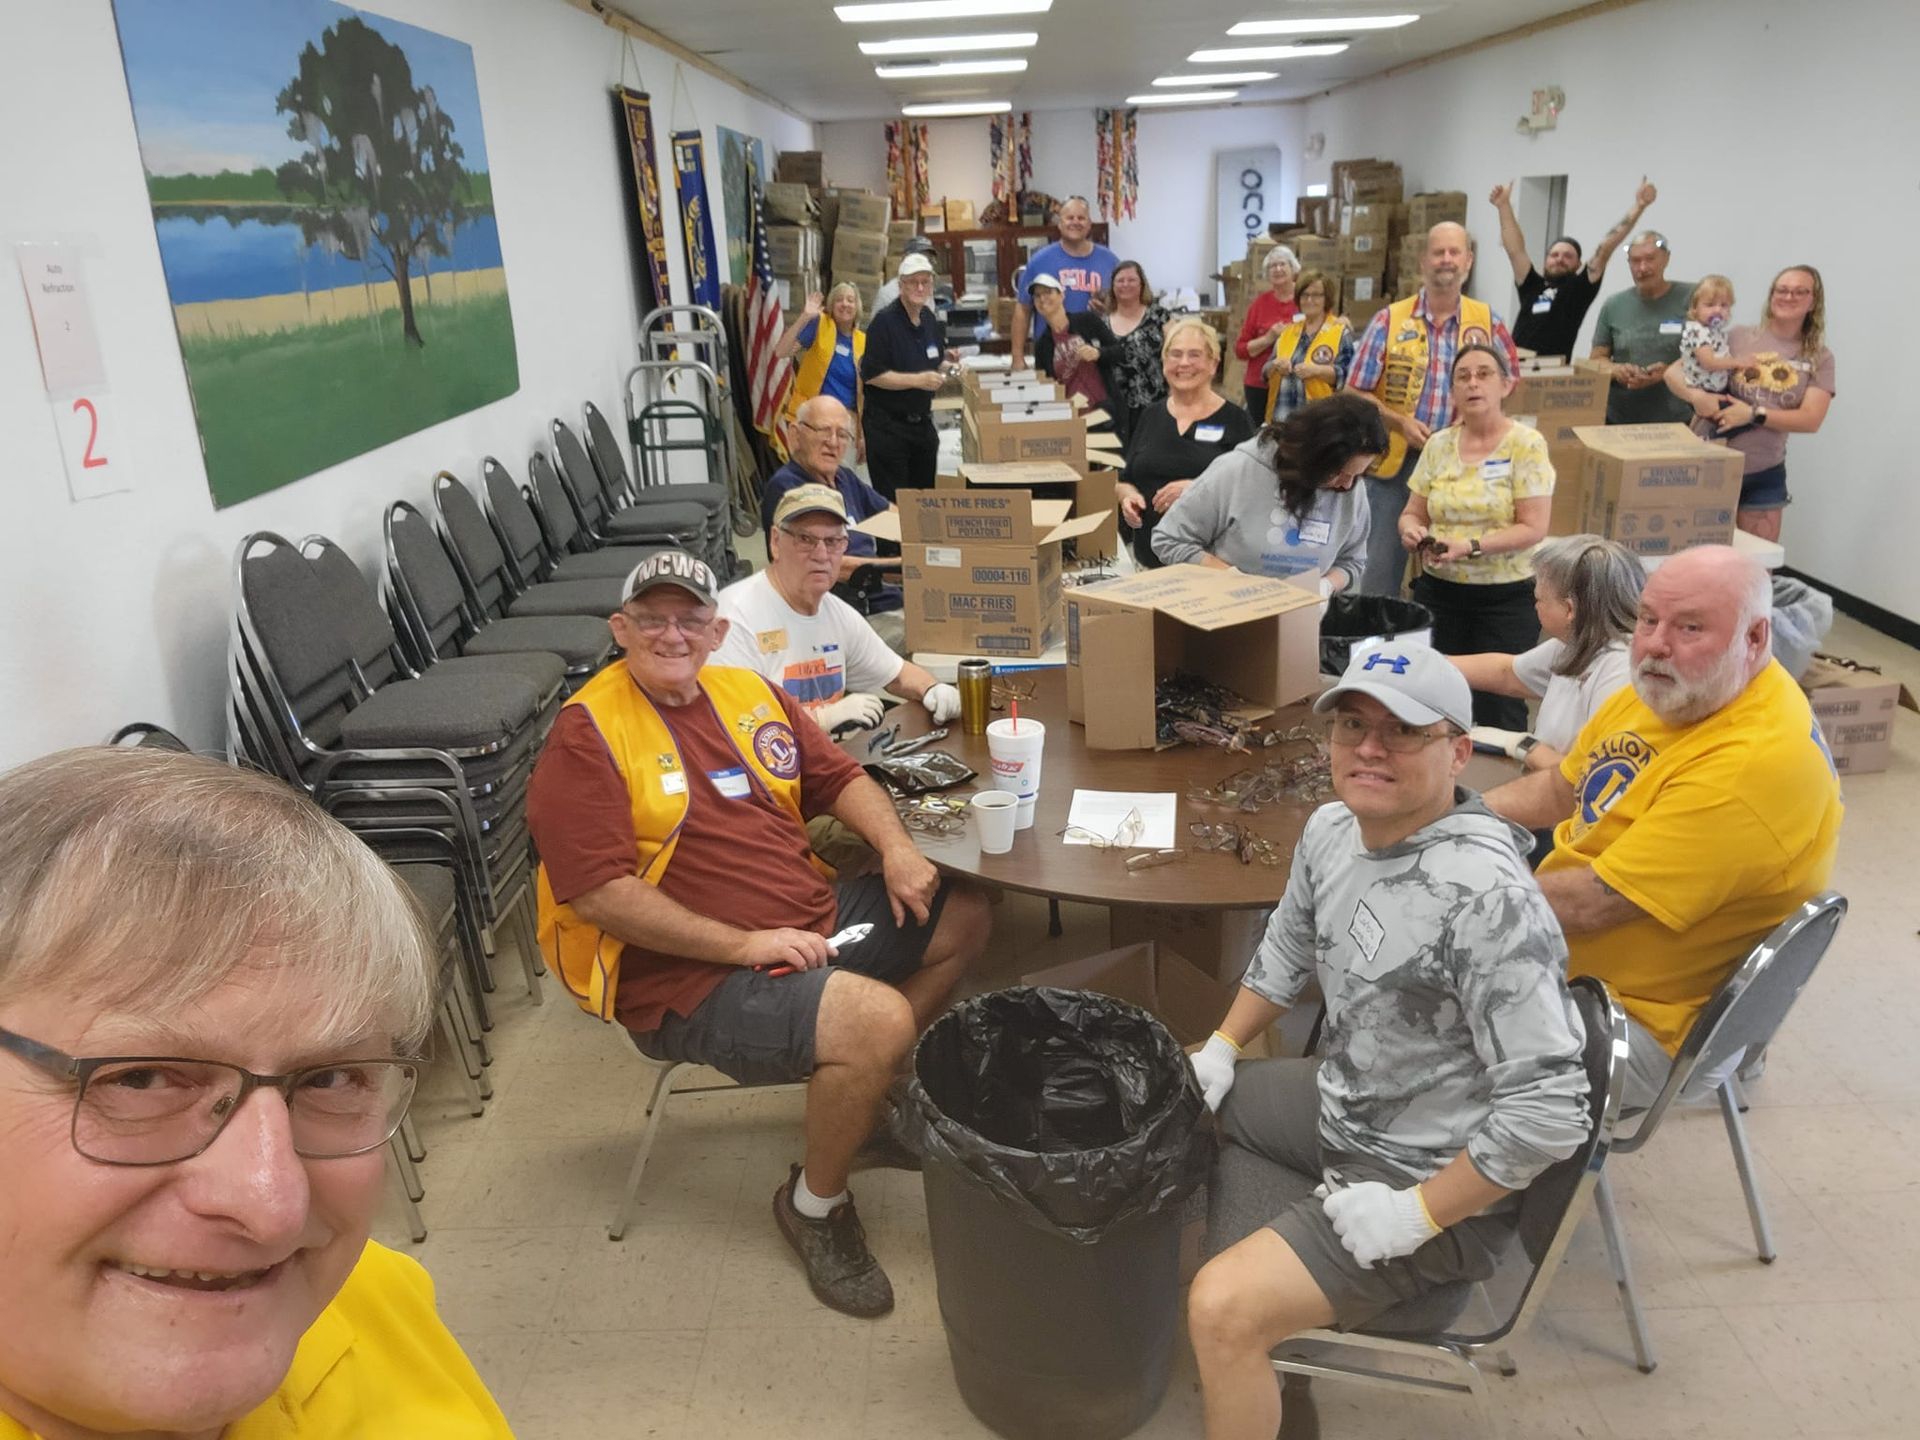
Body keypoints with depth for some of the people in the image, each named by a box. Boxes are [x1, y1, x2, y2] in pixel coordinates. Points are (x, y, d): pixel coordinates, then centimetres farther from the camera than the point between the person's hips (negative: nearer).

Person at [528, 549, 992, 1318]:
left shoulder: (749, 692, 9)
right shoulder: (586, 734, -12)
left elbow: (838, 777, 17)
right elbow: (598, 893, -20)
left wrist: (895, 846, -4)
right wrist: (745, 944, -22)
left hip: (814, 922, 8)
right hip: (696, 979, -8)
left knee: (963, 917, 10)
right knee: (878, 1019, -28)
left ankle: (870, 1096, 19)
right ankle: (814, 1203, 1)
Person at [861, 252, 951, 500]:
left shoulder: (931, 321, 9)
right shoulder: (884, 321, -13)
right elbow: (871, 375, -19)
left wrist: (946, 367, 1)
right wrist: (918, 380, -23)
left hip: (922, 422, 7)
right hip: (887, 425, -7)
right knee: (892, 501, -1)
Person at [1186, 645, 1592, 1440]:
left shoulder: (1487, 896, -32)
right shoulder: (1331, 828, -6)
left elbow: (1548, 1112, -30)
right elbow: (1287, 948, 14)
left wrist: (1418, 1214, -24)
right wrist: (1220, 1049, 9)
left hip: (1430, 1175, -8)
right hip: (1342, 1100, 9)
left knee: (1223, 1310, -22)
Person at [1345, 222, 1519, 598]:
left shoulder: (1487, 322, 4)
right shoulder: (1390, 320, -1)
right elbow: (1355, 393, -1)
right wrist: (1400, 422, -15)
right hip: (1394, 462, -2)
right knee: (1380, 566, 3)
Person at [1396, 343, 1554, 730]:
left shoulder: (1526, 444, -6)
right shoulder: (1439, 445, 7)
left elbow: (1533, 528, -12)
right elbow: (1413, 512, 12)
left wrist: (1471, 546, -24)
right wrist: (1412, 529, -12)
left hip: (1506, 596, -3)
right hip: (1439, 591, 4)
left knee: (1498, 711, -2)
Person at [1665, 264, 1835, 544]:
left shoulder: (1819, 358, 4)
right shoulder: (1739, 337, 2)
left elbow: (1811, 419, -7)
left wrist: (1754, 414, -18)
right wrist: (1696, 397, -20)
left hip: (1764, 474, 1)